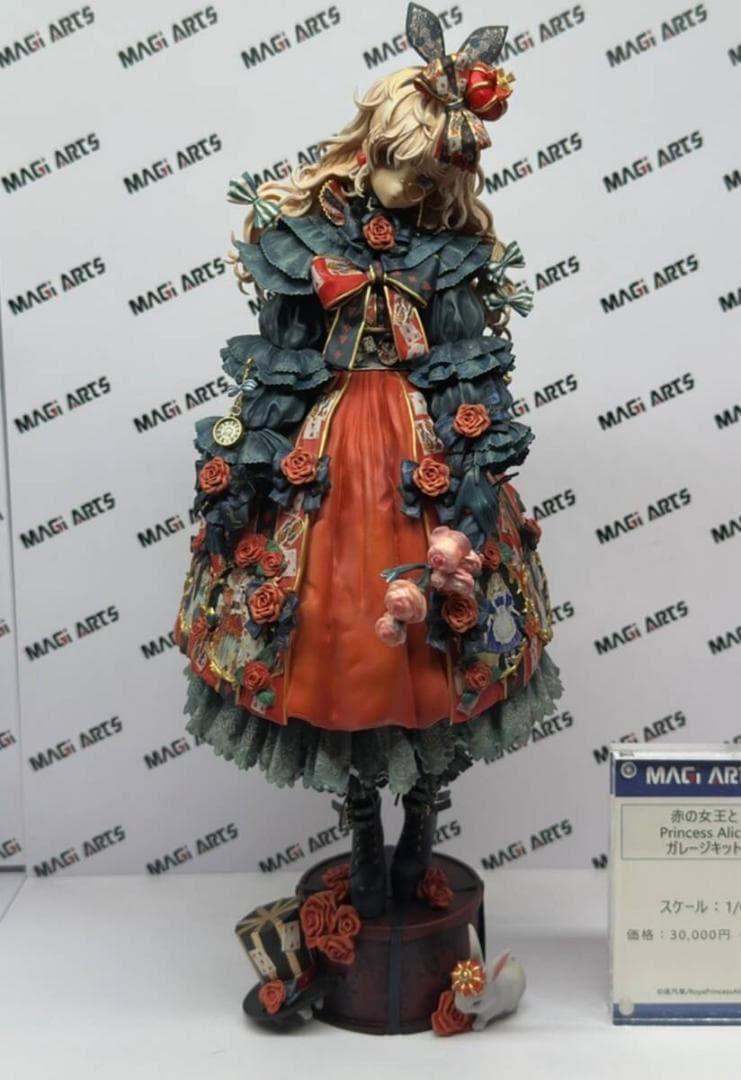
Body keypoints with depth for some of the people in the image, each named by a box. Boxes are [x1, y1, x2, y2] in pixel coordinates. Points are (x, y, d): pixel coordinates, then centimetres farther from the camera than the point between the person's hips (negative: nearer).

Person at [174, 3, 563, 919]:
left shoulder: (457, 249, 2)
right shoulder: (302, 228, 1)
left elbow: (471, 378, 0)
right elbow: (276, 363, 2)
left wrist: (471, 477, -10)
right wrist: (255, 461, -2)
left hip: (426, 454, 0)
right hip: (321, 450, 0)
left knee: (432, 645, 3)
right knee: (331, 635, 5)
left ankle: (419, 824, 28)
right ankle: (366, 840, 26)